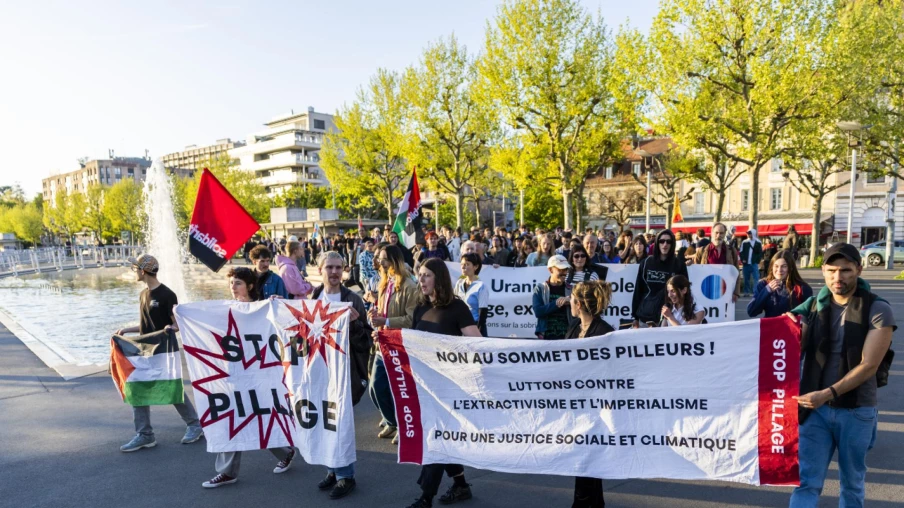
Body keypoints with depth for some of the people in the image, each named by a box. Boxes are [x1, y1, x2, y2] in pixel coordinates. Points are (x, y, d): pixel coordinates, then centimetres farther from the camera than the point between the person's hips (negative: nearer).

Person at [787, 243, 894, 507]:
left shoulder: (878, 310, -9)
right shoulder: (812, 306, 0)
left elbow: (869, 365, -16)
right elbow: (795, 354, 1)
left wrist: (828, 393, -24)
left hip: (857, 410, -1)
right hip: (815, 408, 2)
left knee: (852, 483, 17)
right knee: (806, 481, 0)